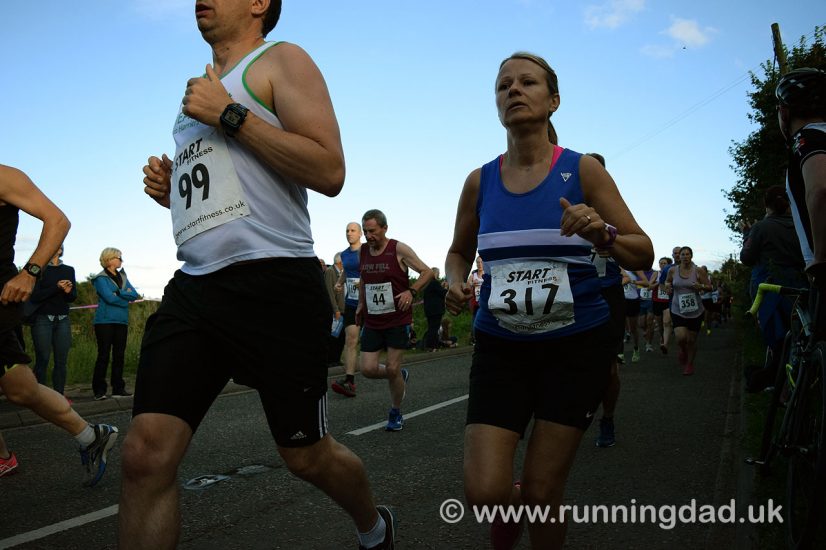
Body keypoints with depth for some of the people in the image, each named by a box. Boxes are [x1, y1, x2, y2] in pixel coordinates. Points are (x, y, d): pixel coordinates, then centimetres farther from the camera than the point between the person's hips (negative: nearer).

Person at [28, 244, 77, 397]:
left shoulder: (69, 270, 13)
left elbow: (73, 297, 11)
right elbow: (34, 296, -7)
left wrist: (69, 291, -12)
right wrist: (56, 288, -18)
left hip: (63, 320, 3)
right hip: (43, 319, -3)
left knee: (62, 360, 0)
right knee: (42, 360, -6)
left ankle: (59, 395, 3)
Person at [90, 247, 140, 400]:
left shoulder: (122, 276, 15)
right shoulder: (101, 278, -4)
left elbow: (135, 295, 3)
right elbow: (110, 298, -16)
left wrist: (118, 293, -11)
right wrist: (126, 297, -3)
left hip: (121, 321, 6)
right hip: (105, 321, -6)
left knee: (119, 355, 6)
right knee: (104, 355, -5)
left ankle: (118, 389, 11)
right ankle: (99, 390, 1)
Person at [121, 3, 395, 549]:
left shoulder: (281, 60, 2)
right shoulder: (206, 89, 24)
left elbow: (329, 171, -13)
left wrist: (230, 115, -12)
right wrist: (171, 187, 12)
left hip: (273, 283, -6)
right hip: (194, 286, 7)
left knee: (307, 455, 7)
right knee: (145, 455, -6)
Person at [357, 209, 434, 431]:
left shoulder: (399, 249, -11)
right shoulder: (362, 251, 5)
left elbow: (427, 272, -9)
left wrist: (411, 291, -23)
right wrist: (361, 304, 16)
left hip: (398, 320, -5)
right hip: (372, 321, 5)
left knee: (392, 369, -4)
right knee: (368, 369, -3)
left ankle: (395, 413, 20)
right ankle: (400, 376, 30)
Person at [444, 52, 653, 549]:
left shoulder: (583, 171, -4)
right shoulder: (480, 181, 3)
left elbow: (643, 255, -3)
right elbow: (459, 252, 18)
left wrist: (602, 233, -24)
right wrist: (456, 284, -4)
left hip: (577, 344, -1)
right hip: (501, 345, 2)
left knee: (542, 493, 3)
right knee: (484, 493, -8)